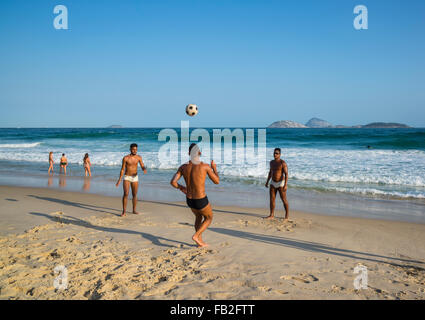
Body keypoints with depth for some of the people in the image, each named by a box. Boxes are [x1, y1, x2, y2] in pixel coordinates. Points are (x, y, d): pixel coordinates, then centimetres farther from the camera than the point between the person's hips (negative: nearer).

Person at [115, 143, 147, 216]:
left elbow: (143, 167, -2)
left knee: (135, 195, 8)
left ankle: (134, 210, 23)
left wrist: (144, 169, -28)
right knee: (126, 194, -15)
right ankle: (124, 212, -11)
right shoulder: (125, 158, -11)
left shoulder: (139, 157, -2)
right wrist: (119, 180, -7)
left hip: (135, 178, 3)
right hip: (127, 178, -3)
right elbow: (122, 169, -5)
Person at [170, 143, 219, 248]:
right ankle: (196, 236, 4)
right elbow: (217, 181, -5)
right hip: (201, 201, -5)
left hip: (189, 200, 5)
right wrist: (214, 168, 12)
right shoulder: (205, 166, -17)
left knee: (198, 217, 33)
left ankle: (200, 241, 36)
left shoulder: (183, 167, -5)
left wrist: (181, 188, 13)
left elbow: (173, 182, -8)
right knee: (209, 218, 25)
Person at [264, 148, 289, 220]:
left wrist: (285, 185, -27)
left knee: (284, 200, 1)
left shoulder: (283, 163, -15)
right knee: (272, 199, 4)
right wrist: (267, 181, 19)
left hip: (281, 183, -6)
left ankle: (287, 215, 13)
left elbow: (286, 174, -20)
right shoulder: (272, 162, 7)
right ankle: (272, 215, 11)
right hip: (273, 183, 6)